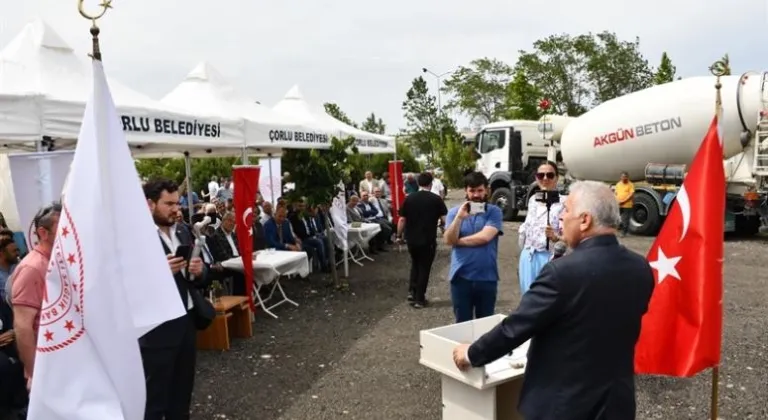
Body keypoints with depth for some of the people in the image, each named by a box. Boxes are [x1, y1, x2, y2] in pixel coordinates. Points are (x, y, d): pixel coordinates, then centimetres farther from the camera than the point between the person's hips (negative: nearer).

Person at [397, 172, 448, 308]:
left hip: (412, 239, 3)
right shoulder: (436, 199, -8)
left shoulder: (409, 198, -1)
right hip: (428, 240, -3)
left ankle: (411, 291, 16)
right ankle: (419, 299, 11)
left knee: (415, 264, 24)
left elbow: (402, 220, -1)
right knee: (424, 268, 8)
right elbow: (445, 218, -8)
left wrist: (399, 236, 11)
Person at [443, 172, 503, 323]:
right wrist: (459, 217, -19)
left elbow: (485, 237, -16)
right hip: (461, 277, 1)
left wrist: (458, 241, -6)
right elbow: (448, 240, -8)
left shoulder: (494, 211, -1)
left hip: (487, 277, -1)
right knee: (462, 322, 11)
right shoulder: (454, 212, 3)